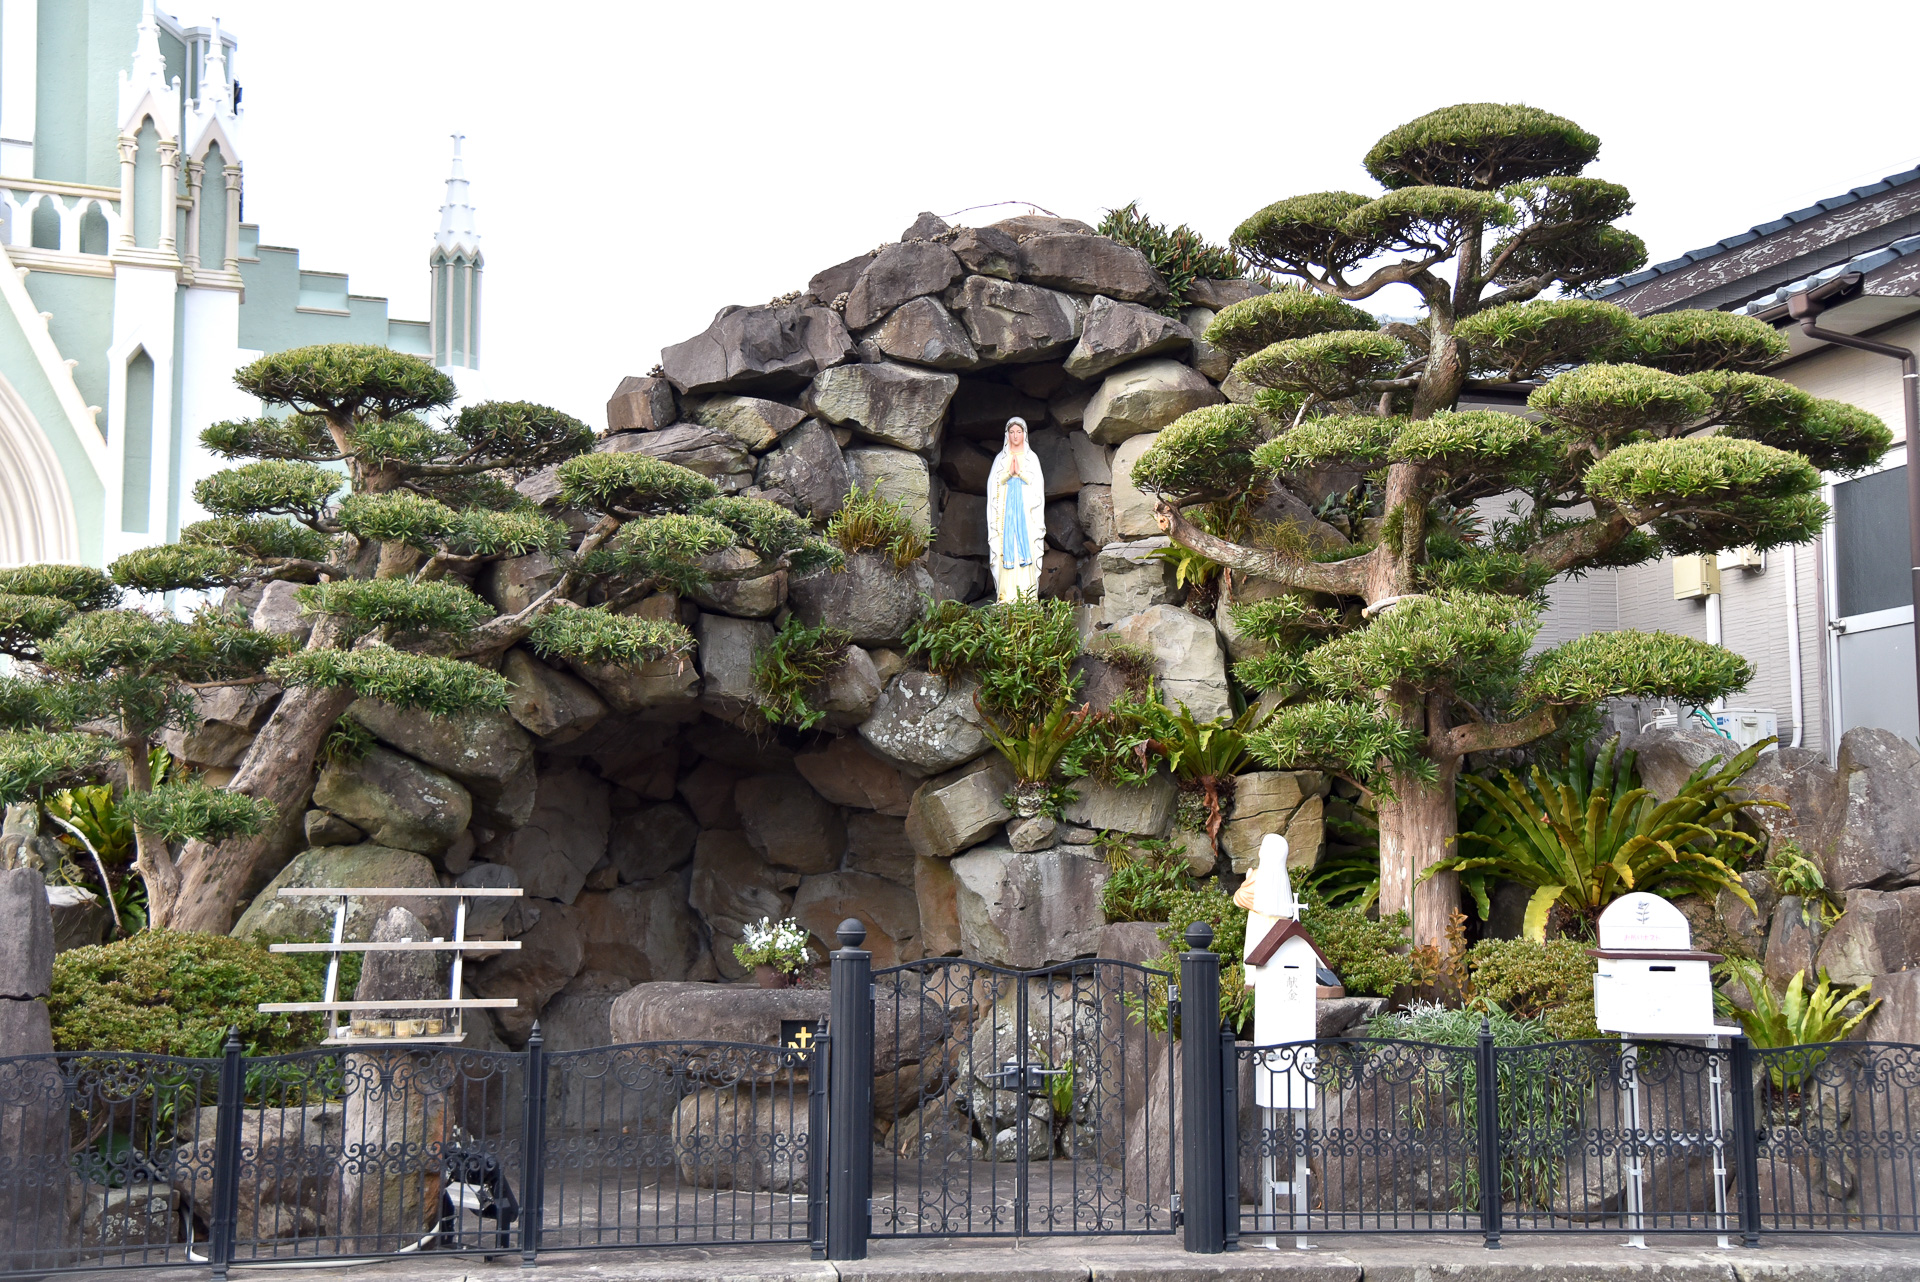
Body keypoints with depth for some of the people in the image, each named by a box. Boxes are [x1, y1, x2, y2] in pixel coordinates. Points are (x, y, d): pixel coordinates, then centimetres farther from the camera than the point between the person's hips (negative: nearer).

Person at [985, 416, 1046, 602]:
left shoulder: (1031, 458, 13)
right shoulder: (1001, 458, 15)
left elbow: (1037, 482, 3)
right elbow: (994, 482, 6)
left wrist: (1020, 472, -9)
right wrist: (1009, 472, -9)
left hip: (1026, 506, -1)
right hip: (1006, 506, 1)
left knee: (1027, 548, -10)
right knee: (1007, 549, -9)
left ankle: (1028, 592, -13)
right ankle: (1007, 595, -12)